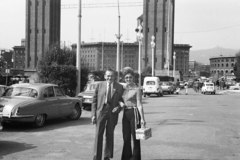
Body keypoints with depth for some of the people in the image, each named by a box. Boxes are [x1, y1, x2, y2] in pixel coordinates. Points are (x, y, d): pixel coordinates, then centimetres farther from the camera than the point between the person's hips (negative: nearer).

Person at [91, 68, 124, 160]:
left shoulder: (119, 87, 5)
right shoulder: (100, 85, 4)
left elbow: (122, 101, 9)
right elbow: (94, 100, 4)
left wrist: (119, 107, -13)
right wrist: (93, 114, -3)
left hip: (113, 112, 1)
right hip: (101, 111, -1)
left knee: (110, 135, 9)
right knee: (98, 135, -3)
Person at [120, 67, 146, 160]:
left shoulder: (137, 89, -7)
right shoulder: (124, 89, 10)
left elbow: (139, 104, -13)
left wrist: (142, 118, -18)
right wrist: (120, 104, 0)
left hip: (134, 113, -6)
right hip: (125, 114, 6)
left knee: (135, 137, 2)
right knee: (126, 137, 10)